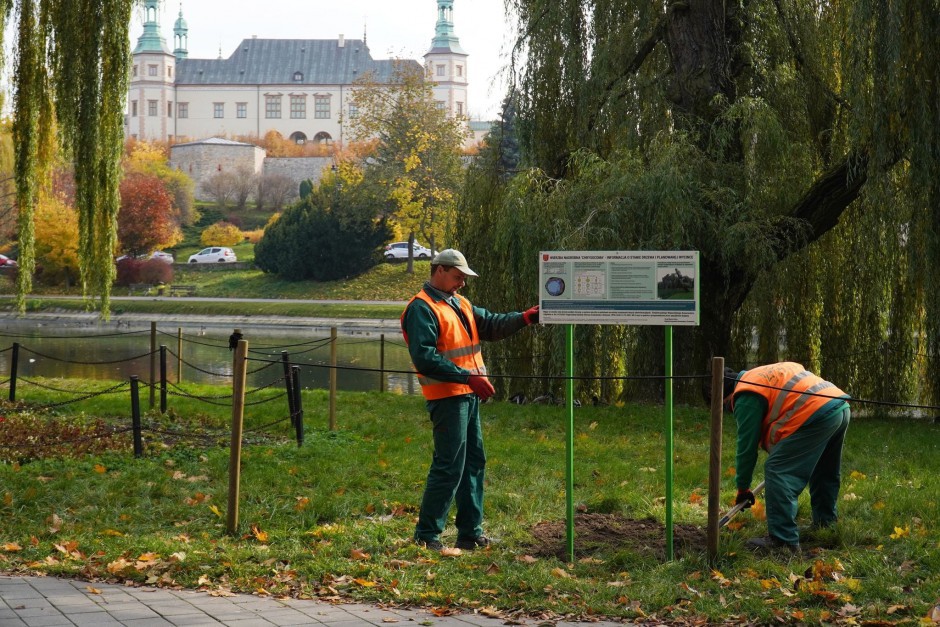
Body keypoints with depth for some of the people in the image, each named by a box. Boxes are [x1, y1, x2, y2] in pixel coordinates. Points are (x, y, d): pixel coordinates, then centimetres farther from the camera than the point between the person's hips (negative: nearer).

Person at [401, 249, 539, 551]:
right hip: (447, 397, -10)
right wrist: (468, 376, -24)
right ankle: (426, 535, -1)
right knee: (449, 467, -9)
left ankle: (470, 532, 21)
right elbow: (424, 357, -22)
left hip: (468, 395, 10)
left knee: (473, 462, 13)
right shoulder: (421, 308, -13)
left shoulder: (460, 304, 17)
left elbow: (491, 325, 15)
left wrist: (524, 318, -1)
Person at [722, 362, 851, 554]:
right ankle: (825, 523, 41)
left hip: (818, 415, -10)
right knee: (824, 473, 28)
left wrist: (743, 488, 10)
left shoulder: (746, 396, -1)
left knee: (777, 472, -6)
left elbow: (747, 445, 1)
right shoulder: (764, 375, 28)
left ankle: (783, 540, -9)